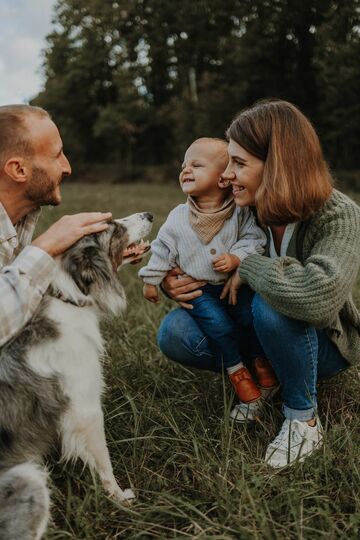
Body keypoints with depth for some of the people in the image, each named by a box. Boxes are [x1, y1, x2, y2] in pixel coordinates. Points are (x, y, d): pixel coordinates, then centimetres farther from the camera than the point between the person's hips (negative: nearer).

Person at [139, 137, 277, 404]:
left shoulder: (240, 212, -5)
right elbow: (163, 250, 7)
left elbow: (255, 238, -7)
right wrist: (151, 280, 9)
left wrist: (236, 258, -23)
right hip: (199, 290, 0)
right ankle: (236, 368, 4)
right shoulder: (178, 217, 0)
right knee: (219, 323, -21)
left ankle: (261, 358, 11)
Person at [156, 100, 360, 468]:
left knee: (270, 306, -37)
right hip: (259, 335, 5)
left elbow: (319, 296, -47)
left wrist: (247, 266, -32)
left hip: (321, 342, -4)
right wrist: (172, 283, -19)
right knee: (173, 333, -18)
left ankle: (304, 419, -14)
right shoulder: (242, 210, -11)